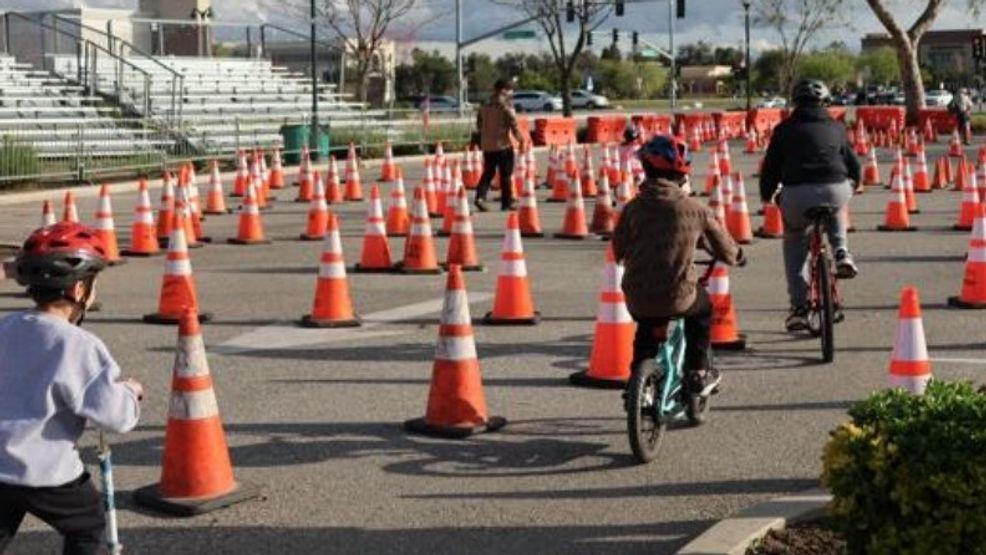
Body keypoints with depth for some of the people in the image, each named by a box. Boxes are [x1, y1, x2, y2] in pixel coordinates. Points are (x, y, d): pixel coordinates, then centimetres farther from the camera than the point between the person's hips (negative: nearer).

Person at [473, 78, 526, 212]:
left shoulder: (484, 106, 7)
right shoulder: (506, 106, -12)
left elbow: (479, 124, 14)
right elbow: (514, 125, -13)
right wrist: (520, 140, -3)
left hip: (487, 146, 6)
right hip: (503, 145, -5)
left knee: (488, 173, 13)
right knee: (506, 175, 4)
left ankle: (480, 196, -6)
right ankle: (507, 202, 7)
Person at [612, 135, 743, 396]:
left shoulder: (633, 208, -2)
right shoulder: (694, 209, -4)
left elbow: (618, 251, 7)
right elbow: (725, 249, 7)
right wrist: (737, 256, 32)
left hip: (637, 300, 2)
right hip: (678, 298, -2)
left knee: (647, 327, 34)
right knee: (701, 307, 31)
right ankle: (698, 373, 30)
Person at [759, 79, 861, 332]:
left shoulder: (785, 129, 15)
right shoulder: (836, 127, 20)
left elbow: (771, 166, 15)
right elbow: (853, 164, 27)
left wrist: (766, 195, 31)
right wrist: (853, 184, 48)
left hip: (797, 194, -1)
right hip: (835, 191, 2)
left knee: (793, 244, 22)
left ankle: (798, 306, 14)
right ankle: (841, 253, 19)